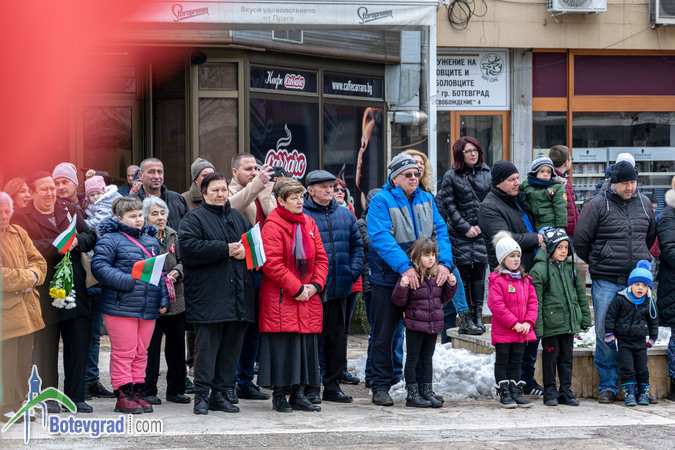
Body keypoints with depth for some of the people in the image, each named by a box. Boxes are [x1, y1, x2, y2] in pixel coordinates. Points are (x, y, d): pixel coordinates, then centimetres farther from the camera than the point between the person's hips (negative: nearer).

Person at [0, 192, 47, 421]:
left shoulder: (19, 233, 11)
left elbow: (39, 262, 11)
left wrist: (33, 276, -10)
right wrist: (28, 278, -15)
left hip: (27, 310, 7)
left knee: (23, 361, 14)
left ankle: (19, 403, 25)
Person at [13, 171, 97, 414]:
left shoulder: (69, 209, 13)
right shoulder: (21, 218, -1)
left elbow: (90, 237, 11)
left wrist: (77, 241, -10)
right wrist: (57, 245, -23)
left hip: (75, 290, 4)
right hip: (44, 292, -4)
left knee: (79, 344, 3)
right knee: (46, 346, 3)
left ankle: (75, 396, 11)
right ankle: (49, 397, 12)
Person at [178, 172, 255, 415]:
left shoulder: (238, 218, 20)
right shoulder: (194, 218, 1)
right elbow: (189, 248, -15)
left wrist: (245, 250, -2)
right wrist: (226, 249, -14)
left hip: (238, 294, 6)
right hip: (208, 297, -6)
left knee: (232, 345, 6)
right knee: (207, 345, -7)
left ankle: (220, 393, 13)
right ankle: (201, 395, -2)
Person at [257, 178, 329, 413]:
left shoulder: (308, 223, 13)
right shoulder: (273, 225, -9)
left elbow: (321, 258, 13)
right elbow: (272, 264, -15)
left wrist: (316, 284, -3)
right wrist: (296, 288, -15)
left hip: (308, 296, 7)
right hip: (280, 299, -7)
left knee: (306, 346, 6)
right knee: (282, 347, -4)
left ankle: (299, 394, 14)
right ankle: (279, 395, 5)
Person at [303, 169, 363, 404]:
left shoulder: (345, 215, 12)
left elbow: (357, 245, 17)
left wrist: (353, 272, 4)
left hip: (339, 288, 5)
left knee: (337, 337, 10)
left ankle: (333, 386, 18)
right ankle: (311, 387, 5)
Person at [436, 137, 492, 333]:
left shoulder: (487, 174, 8)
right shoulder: (451, 177, 1)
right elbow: (449, 206, -2)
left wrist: (481, 225, -4)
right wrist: (465, 228, -8)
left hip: (482, 232, 2)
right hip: (459, 234, -2)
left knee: (479, 273, 1)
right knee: (463, 274, -2)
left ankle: (478, 315, 6)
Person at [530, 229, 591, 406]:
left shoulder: (571, 268, 9)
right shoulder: (539, 270, -9)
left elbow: (581, 294, 16)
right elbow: (536, 302, -10)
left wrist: (585, 318, 13)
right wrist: (537, 327, -13)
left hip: (569, 323, 5)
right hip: (550, 323, -5)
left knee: (567, 357, 10)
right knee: (551, 356, 2)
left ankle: (566, 391, 18)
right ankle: (550, 392, 12)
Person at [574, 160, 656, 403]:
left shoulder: (643, 203, 9)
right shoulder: (597, 205, -5)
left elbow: (650, 235, 26)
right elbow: (581, 241, 1)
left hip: (637, 280, 3)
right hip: (606, 282, -3)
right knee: (604, 333, -2)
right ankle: (607, 385, 8)